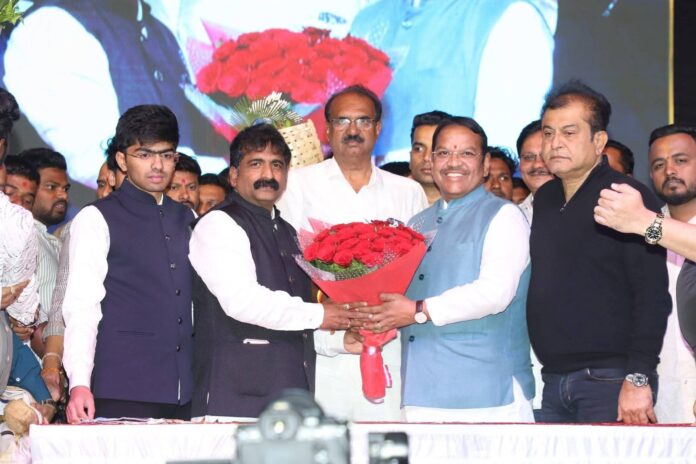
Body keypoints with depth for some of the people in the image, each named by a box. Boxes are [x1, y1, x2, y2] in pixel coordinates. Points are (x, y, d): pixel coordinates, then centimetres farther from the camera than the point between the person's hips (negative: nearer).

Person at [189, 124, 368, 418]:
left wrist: (341, 340, 10)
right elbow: (242, 300, -18)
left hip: (293, 392, 7)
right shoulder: (219, 225, -3)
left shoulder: (287, 233, 23)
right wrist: (317, 315, -10)